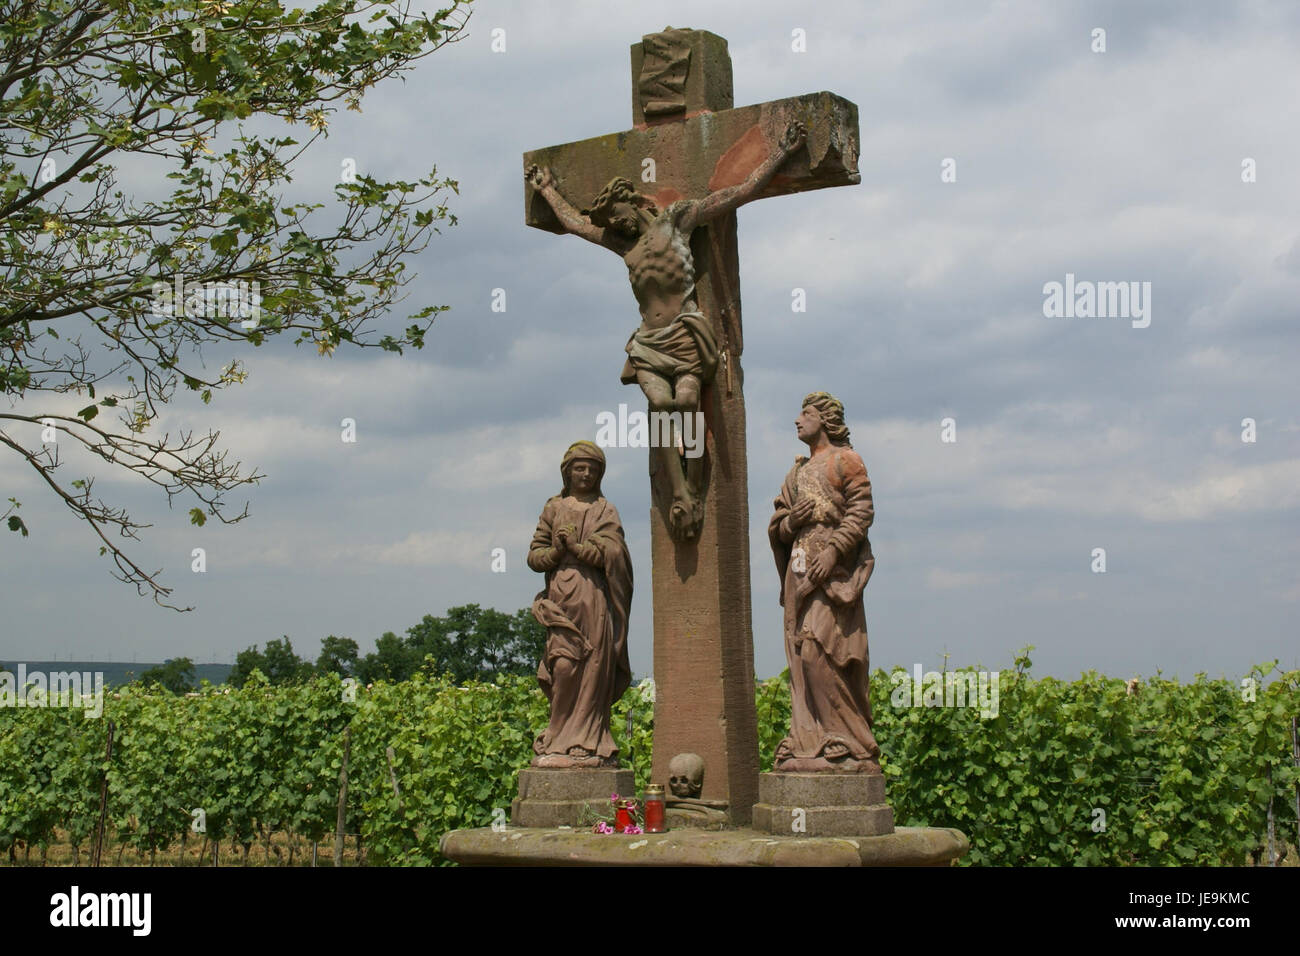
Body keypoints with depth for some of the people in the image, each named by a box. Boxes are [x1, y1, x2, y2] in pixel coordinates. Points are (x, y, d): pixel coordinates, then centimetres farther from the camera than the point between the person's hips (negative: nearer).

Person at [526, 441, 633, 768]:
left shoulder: (605, 511, 11)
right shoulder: (553, 508, 16)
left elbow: (611, 553, -4)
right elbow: (534, 555, 10)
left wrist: (575, 544, -9)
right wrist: (556, 550, -9)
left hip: (594, 599, -1)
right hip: (561, 599, 1)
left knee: (592, 669, -6)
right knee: (564, 669, -5)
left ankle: (587, 745, -5)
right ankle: (561, 743, -2)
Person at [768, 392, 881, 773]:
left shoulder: (845, 460, 4)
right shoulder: (797, 473, 24)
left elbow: (861, 512, -8)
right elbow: (776, 528, 23)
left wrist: (833, 550, -19)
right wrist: (789, 521, -1)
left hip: (833, 571, -7)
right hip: (799, 570, 7)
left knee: (824, 652, -15)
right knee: (803, 656, 1)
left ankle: (847, 743, -11)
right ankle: (810, 744, 1)